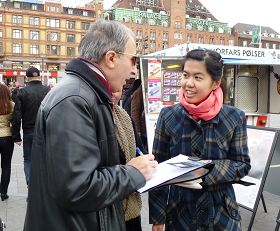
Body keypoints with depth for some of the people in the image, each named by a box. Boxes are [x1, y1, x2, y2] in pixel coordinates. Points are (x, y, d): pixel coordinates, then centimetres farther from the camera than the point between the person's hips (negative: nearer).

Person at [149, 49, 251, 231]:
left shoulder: (235, 118, -9)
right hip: (178, 211, 1)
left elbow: (243, 165, -4)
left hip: (221, 213, 0)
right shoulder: (168, 116, -7)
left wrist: (209, 170, -21)